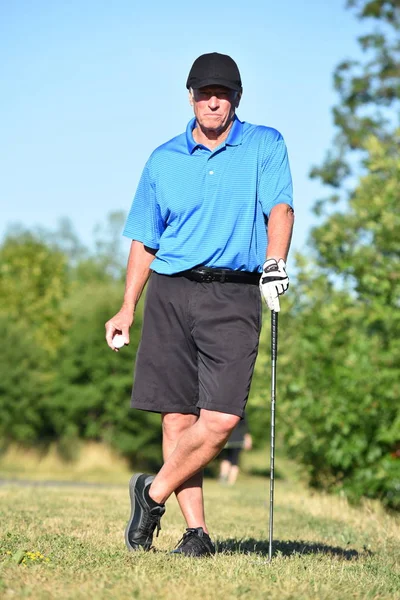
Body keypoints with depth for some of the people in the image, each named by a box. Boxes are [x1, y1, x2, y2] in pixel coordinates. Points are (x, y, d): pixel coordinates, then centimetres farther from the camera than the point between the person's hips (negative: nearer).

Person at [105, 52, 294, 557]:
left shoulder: (265, 145, 8)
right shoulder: (164, 159, 13)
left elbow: (279, 207, -5)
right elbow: (145, 240, 17)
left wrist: (274, 260, -24)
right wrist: (127, 308, 11)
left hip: (235, 296, -2)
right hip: (170, 292, 2)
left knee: (220, 419, -12)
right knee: (177, 417, -2)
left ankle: (154, 492, 8)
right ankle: (196, 531, 4)